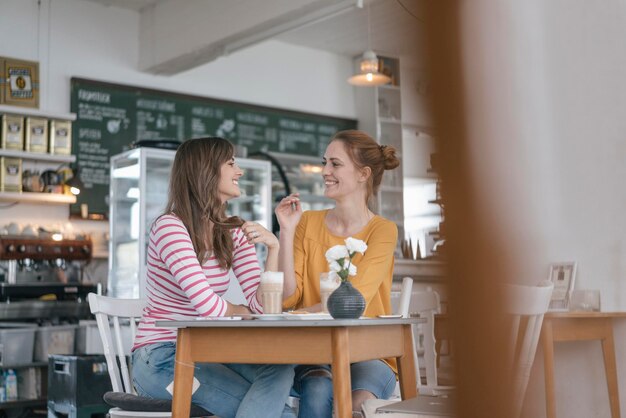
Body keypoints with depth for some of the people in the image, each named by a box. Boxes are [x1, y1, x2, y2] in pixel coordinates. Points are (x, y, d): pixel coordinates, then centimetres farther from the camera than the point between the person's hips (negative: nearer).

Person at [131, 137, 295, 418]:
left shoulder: (235, 233, 7)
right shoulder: (170, 226, -14)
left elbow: (262, 306, -4)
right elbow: (208, 306, -23)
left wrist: (273, 248, -15)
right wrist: (242, 311, -3)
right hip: (161, 357, -6)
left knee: (278, 369, -25)